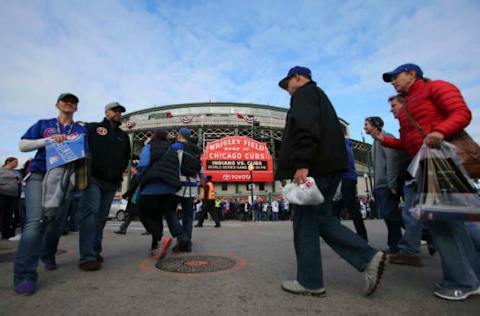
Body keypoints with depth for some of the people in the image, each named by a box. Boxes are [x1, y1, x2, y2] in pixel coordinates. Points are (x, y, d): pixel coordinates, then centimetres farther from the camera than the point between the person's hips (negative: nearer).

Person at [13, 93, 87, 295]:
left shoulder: (81, 130, 14)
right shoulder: (43, 124, 14)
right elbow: (23, 146, 7)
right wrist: (48, 140, -8)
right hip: (38, 175, -2)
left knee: (56, 221, 7)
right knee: (35, 221, -17)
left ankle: (48, 255, 33)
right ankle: (24, 275, -16)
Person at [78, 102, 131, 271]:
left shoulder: (123, 136, 20)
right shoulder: (92, 128, 7)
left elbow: (126, 157, 24)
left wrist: (120, 171, 10)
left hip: (112, 183, 5)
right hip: (93, 179, -4)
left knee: (101, 217, 8)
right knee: (90, 213, -14)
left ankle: (95, 253, 16)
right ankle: (87, 257, -14)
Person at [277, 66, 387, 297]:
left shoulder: (304, 92, 1)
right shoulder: (319, 96, 31)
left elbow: (305, 129, -18)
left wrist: (302, 164, -27)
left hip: (313, 167, -10)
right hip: (329, 166, 10)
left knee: (304, 222, -3)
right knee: (322, 218, 12)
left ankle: (309, 282, 6)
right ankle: (368, 258, 6)